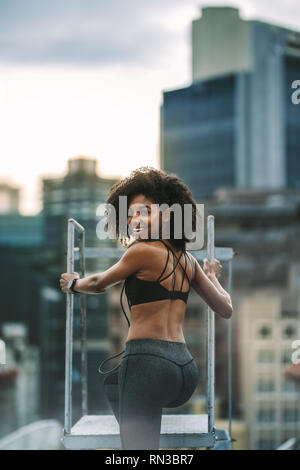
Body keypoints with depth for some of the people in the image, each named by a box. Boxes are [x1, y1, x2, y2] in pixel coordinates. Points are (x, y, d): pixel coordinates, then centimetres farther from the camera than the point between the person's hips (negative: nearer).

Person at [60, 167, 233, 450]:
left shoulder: (143, 251, -7)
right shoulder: (187, 260, 12)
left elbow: (98, 284, 9)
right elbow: (225, 309, 19)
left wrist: (73, 283, 30)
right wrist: (212, 276, 37)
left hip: (149, 363, -9)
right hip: (186, 367, 9)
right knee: (112, 383, 37)